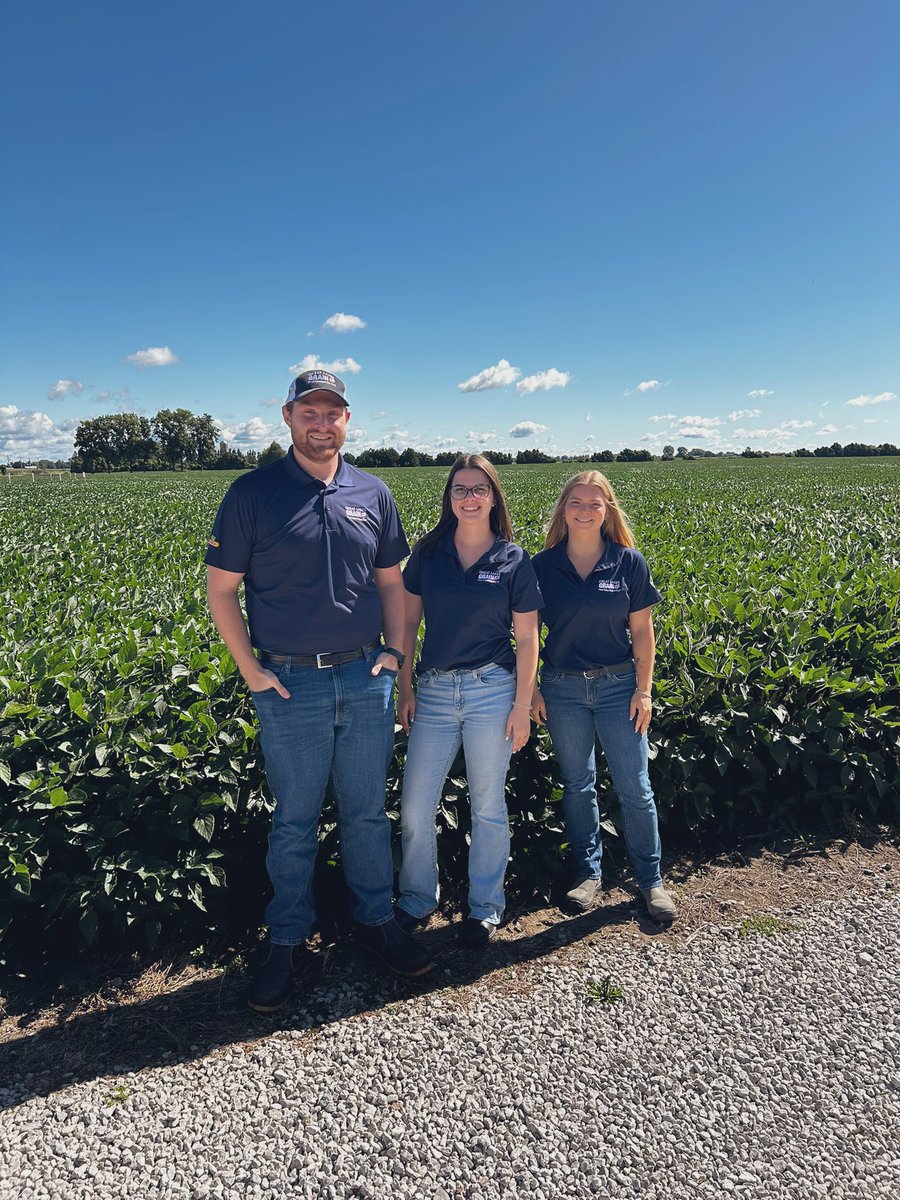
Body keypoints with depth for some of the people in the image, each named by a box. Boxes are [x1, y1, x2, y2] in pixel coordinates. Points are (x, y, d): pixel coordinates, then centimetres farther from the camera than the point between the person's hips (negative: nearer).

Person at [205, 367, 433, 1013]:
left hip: (366, 678, 3)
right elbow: (221, 588, -1)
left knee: (368, 812, 14)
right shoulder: (253, 492, -3)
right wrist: (250, 669, -6)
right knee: (294, 821, 10)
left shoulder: (373, 494, 6)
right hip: (290, 684, -2)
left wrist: (395, 651, 3)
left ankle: (376, 919, 33)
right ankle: (287, 941, 28)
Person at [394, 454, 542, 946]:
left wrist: (522, 707, -4)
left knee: (488, 805, 9)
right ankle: (417, 899, 28)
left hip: (492, 690, -2)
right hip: (434, 689, 2)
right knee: (414, 806, 4)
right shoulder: (428, 552, 3)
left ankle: (485, 907, 29)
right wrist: (403, 687, 3)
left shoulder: (514, 560, -2)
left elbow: (527, 638, -1)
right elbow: (409, 622, 8)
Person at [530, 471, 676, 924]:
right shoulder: (542, 566, -2)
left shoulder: (629, 562, -4)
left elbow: (642, 631, -1)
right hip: (562, 688, 1)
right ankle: (587, 871, 29)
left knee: (634, 787, 4)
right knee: (577, 784, 13)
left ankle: (650, 879, 21)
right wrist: (532, 688, -1)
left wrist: (643, 690, -4)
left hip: (618, 684, -1)